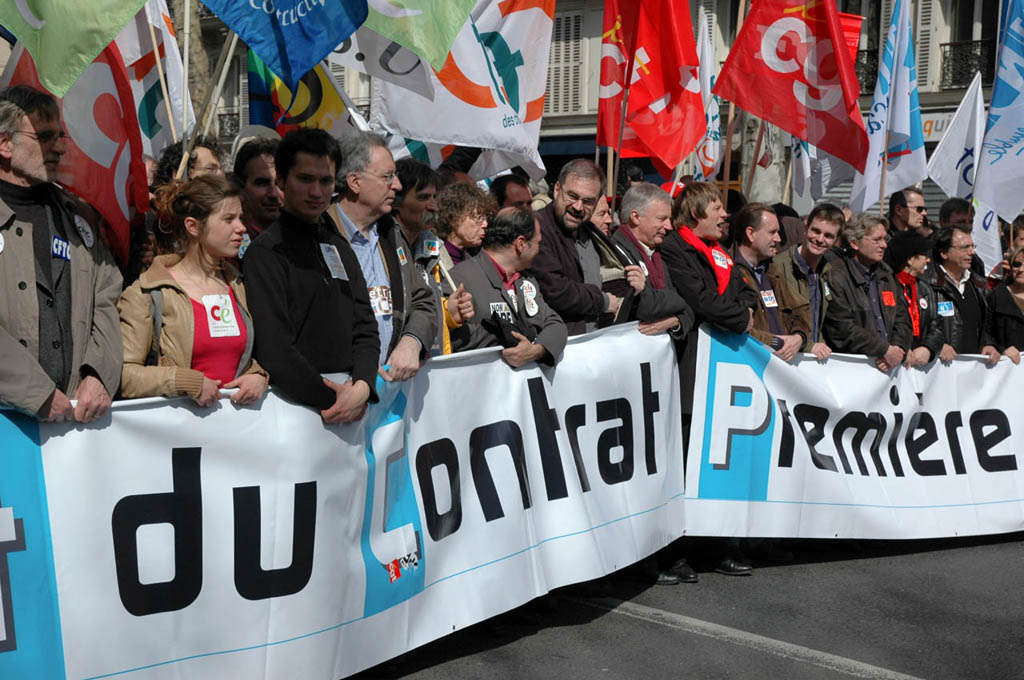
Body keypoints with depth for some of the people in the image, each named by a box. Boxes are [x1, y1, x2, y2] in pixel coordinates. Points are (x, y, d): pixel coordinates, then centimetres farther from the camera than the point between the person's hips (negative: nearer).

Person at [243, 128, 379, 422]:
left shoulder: (340, 248, 16)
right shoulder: (265, 252, -6)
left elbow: (365, 328, 12)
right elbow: (274, 349, -14)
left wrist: (362, 385, -5)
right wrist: (329, 400, -14)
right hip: (293, 409, -5)